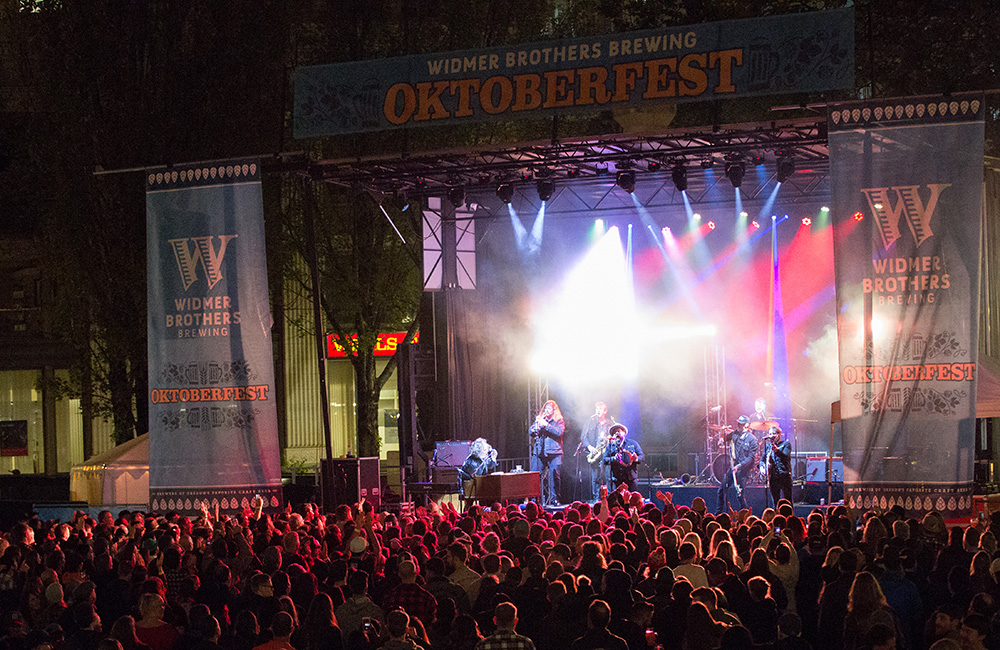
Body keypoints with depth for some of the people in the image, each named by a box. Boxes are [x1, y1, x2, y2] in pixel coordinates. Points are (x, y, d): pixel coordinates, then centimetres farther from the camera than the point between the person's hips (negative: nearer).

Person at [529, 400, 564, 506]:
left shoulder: (559, 421, 8)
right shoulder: (539, 419, 16)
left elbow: (559, 432, -10)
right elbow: (530, 432, 8)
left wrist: (546, 425, -17)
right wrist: (537, 424, -11)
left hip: (554, 453, -2)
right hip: (539, 453, 2)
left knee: (554, 476, -4)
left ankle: (554, 499, 5)